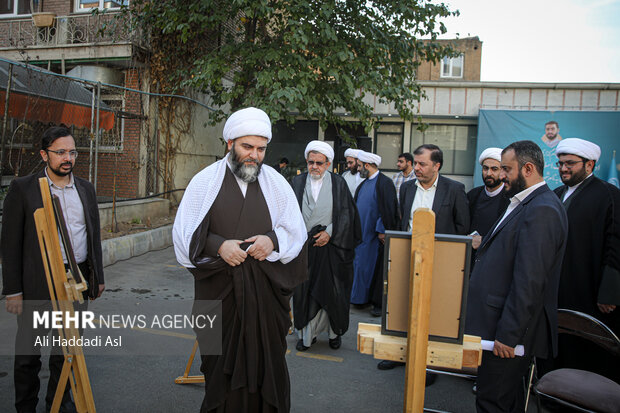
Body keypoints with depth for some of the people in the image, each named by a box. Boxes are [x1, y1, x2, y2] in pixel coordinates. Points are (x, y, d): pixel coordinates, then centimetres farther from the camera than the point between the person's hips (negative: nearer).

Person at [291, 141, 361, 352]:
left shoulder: (338, 183, 3)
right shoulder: (298, 182, 6)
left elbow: (346, 214, -1)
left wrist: (329, 232, -11)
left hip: (330, 245, -1)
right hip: (304, 245, 1)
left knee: (331, 291, 4)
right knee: (304, 290, 4)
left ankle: (334, 332, 21)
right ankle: (307, 334, 16)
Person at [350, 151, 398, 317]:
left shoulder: (384, 183, -13)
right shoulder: (364, 184, 12)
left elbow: (388, 209, -17)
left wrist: (382, 231, -17)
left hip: (375, 235, -8)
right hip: (362, 233, 8)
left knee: (377, 267, 0)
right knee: (360, 264, 11)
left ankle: (379, 303, 10)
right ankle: (362, 297, 23)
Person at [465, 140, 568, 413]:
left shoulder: (542, 210, -19)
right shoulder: (524, 204, 14)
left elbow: (530, 282, -24)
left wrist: (508, 335, -22)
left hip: (511, 330, -10)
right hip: (500, 325, 10)